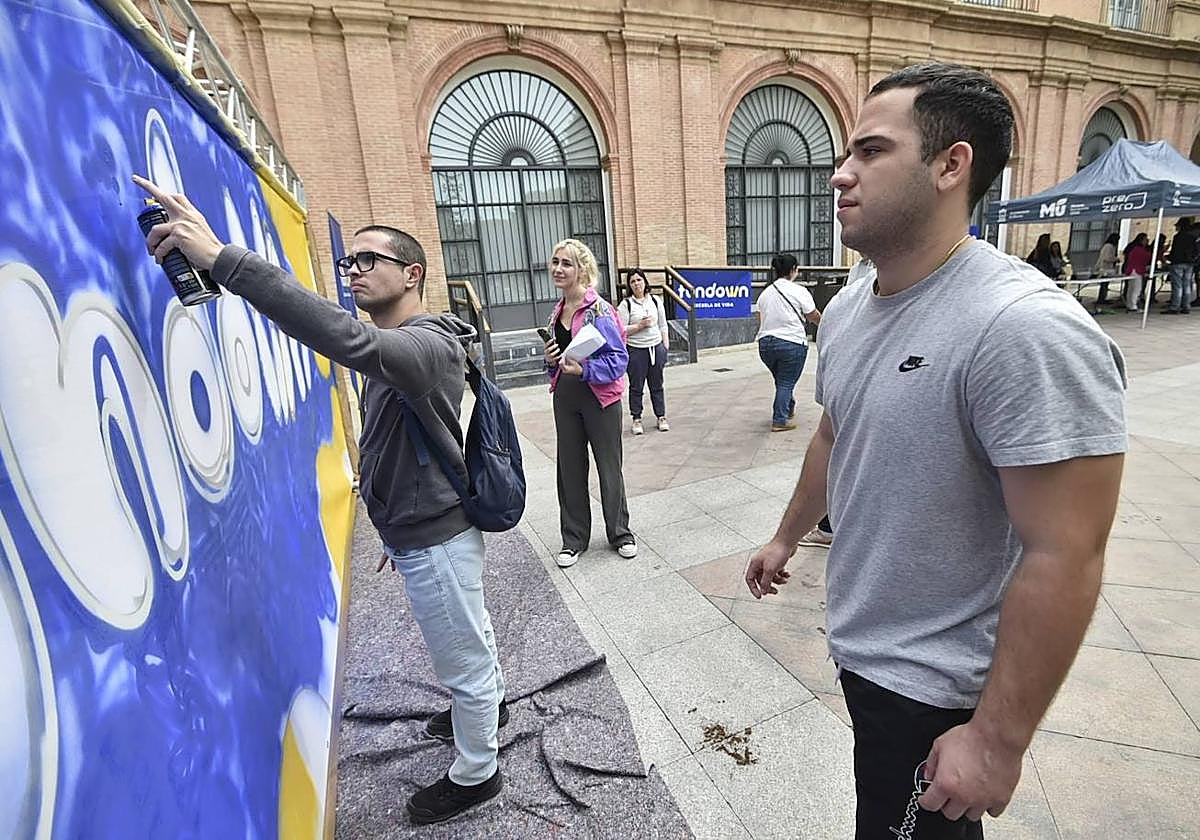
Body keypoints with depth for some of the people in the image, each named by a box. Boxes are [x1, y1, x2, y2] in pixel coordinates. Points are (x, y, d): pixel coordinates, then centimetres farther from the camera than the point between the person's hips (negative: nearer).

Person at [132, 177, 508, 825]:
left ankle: (474, 774, 35)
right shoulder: (391, 353, 11)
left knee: (463, 658, 12)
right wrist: (400, 526, 23)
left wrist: (222, 258, -41)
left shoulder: (427, 344, -22)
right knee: (469, 638, 28)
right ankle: (486, 707, 53)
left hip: (438, 540, -9)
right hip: (426, 530, 9)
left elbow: (350, 341, -44)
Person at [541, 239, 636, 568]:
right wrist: (551, 360, -4)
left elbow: (619, 358, -16)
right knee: (570, 468, 12)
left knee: (609, 468, 9)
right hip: (565, 398, 6)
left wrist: (583, 370, -27)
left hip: (600, 398, -6)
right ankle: (574, 538, 27)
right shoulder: (558, 311, 7)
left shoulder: (599, 310, -14)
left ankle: (620, 534, 29)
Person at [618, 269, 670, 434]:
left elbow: (663, 326, 12)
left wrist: (665, 348, 7)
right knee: (636, 387, 3)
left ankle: (661, 417, 19)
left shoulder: (655, 301, 9)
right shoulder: (626, 304, -2)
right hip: (636, 351, -3)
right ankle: (637, 420, 13)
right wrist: (640, 325, -16)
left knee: (657, 385, 9)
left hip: (656, 348, 3)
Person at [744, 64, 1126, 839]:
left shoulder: (1027, 330, -27)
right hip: (856, 644, 7)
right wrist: (787, 538, 21)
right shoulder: (846, 309, 0)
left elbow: (1064, 558, -25)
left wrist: (998, 738, -19)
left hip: (936, 684, -7)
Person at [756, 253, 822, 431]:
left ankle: (788, 408, 37)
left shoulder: (765, 293, 10)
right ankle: (780, 420, 2)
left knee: (781, 380, 21)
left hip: (765, 343, 6)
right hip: (791, 343, -6)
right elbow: (814, 317, 3)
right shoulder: (799, 291, -6)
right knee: (786, 382, 2)